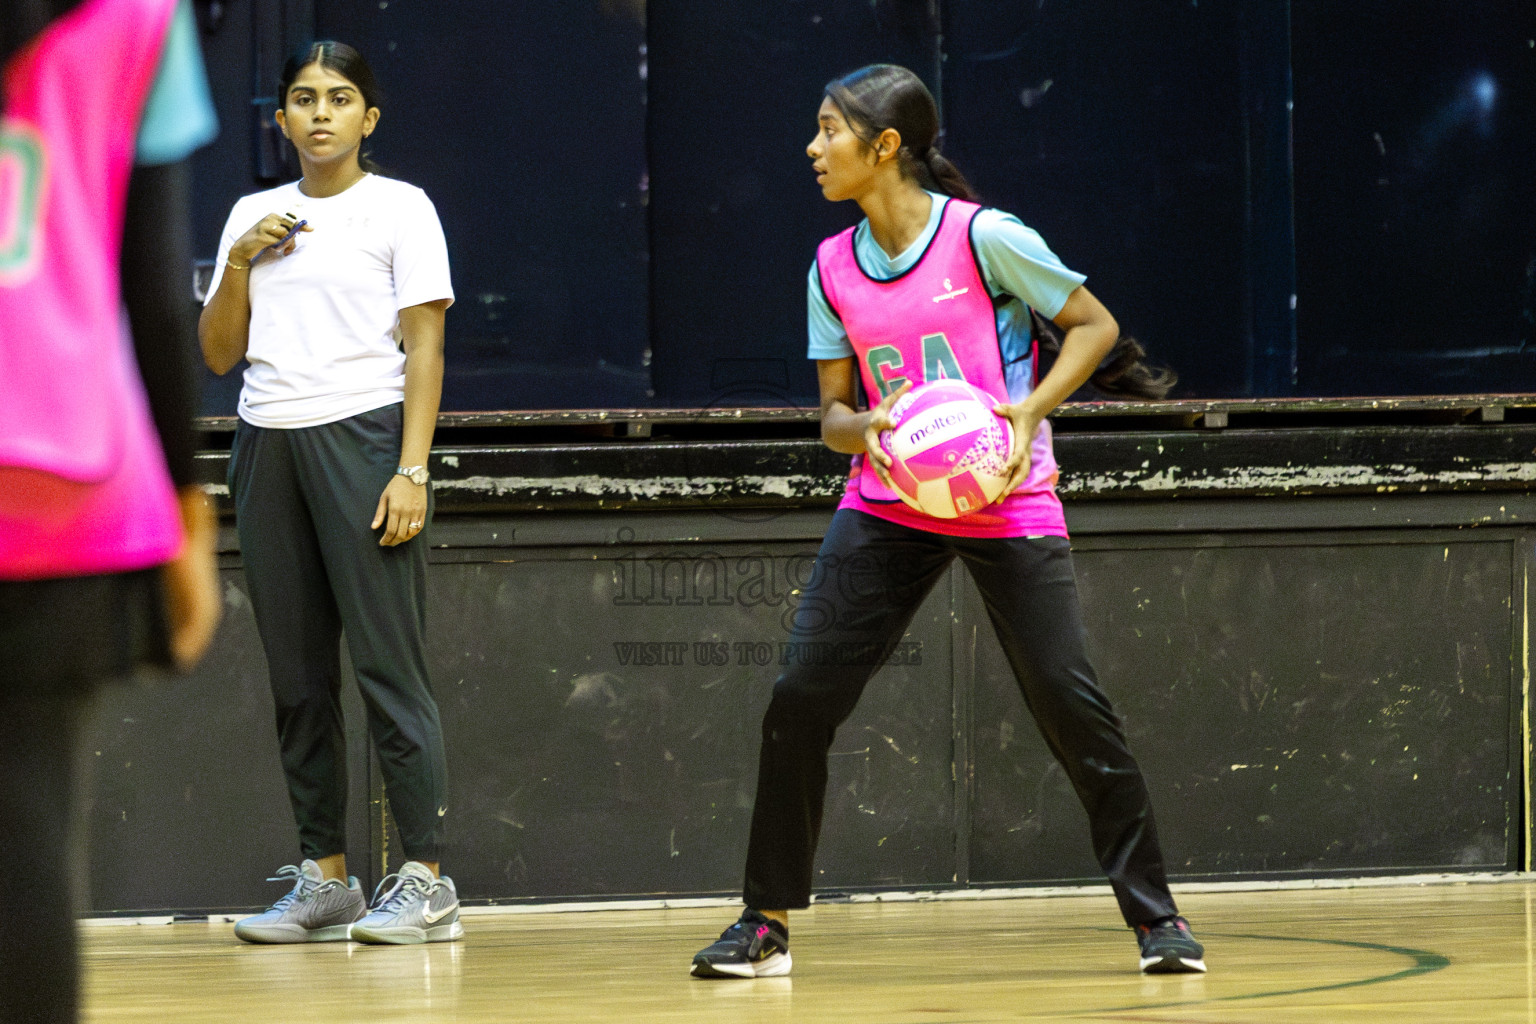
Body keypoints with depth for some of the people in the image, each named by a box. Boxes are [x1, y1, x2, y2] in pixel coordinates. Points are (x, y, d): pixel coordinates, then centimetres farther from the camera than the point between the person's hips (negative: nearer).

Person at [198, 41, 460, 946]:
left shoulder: (399, 208, 2)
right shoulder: (254, 216, 16)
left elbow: (425, 348, -3)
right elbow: (218, 354, 15)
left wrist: (411, 471, -13)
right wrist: (238, 263, -1)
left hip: (363, 437, -5)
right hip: (267, 445, 5)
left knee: (388, 662, -9)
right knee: (298, 674, 4)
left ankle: (426, 880, -8)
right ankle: (324, 877, 8)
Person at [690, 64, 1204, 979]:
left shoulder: (984, 238, -11)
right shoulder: (833, 268, 4)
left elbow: (1095, 325, -3)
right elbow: (834, 411, 9)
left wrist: (1030, 410, -17)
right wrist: (863, 429, -15)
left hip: (1007, 504, -4)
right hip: (888, 507, 4)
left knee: (1073, 704, -10)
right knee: (799, 699, -5)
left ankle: (1156, 916, 3)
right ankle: (768, 922, 7)